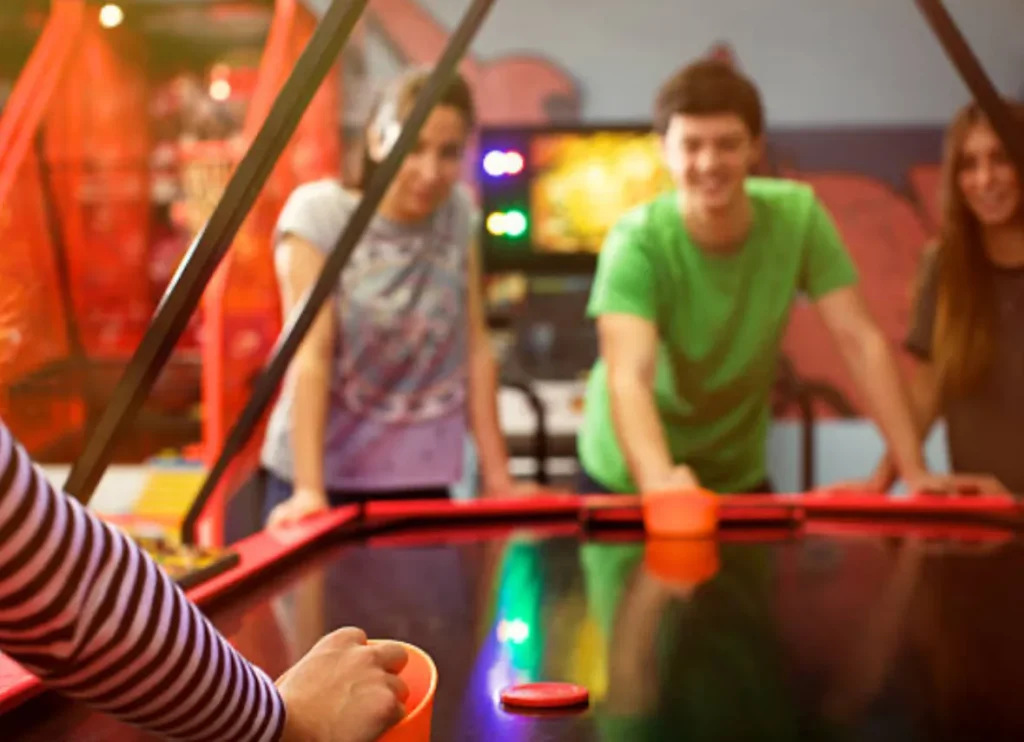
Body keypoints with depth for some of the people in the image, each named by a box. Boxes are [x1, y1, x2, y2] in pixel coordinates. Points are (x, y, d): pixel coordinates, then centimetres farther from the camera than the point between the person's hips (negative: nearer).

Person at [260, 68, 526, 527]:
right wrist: (309, 490, -24)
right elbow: (310, 355, -18)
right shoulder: (318, 212, -10)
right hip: (326, 474, -3)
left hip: (422, 481, 3)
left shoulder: (459, 214, 2)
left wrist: (498, 476, 2)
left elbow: (476, 349, 4)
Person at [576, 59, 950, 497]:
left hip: (739, 477, 3)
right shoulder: (637, 242, -24)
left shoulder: (797, 215, -14)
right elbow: (629, 378, -36)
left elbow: (859, 339, -15)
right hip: (629, 480, -3)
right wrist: (659, 480, -54)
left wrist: (914, 469, -22)